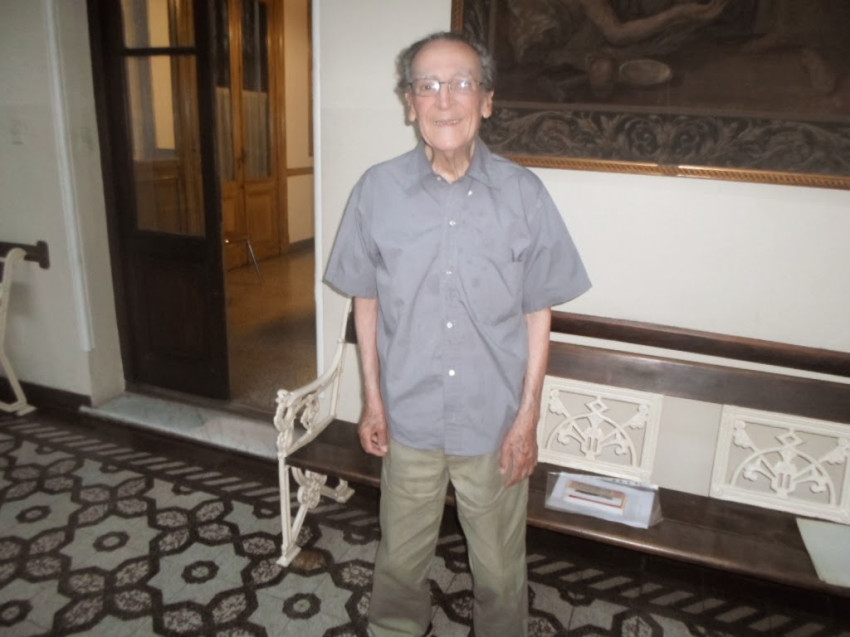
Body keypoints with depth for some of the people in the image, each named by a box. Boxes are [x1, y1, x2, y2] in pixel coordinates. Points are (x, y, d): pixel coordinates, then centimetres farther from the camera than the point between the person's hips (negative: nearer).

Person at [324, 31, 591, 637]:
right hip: (410, 418, 1)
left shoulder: (523, 193, -11)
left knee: (499, 567, 19)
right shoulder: (378, 190, -8)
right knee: (399, 558, 22)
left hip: (495, 421, -1)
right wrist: (373, 398, 2)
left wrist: (528, 416, -5)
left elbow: (538, 311, -4)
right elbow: (367, 299, 1)